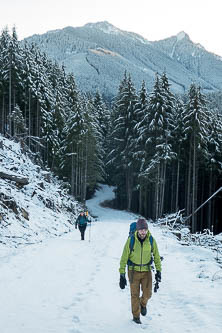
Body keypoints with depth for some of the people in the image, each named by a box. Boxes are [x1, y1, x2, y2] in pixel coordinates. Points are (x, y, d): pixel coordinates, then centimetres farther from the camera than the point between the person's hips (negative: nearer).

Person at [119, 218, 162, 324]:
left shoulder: (151, 240, -9)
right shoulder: (130, 240, -15)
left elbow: (156, 256, 4)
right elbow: (124, 258, -9)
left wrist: (158, 270, -1)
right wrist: (122, 275, -9)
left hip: (146, 271, 1)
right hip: (133, 271, -1)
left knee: (147, 294, -6)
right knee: (135, 295, 4)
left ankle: (143, 304, 29)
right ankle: (136, 316, 24)